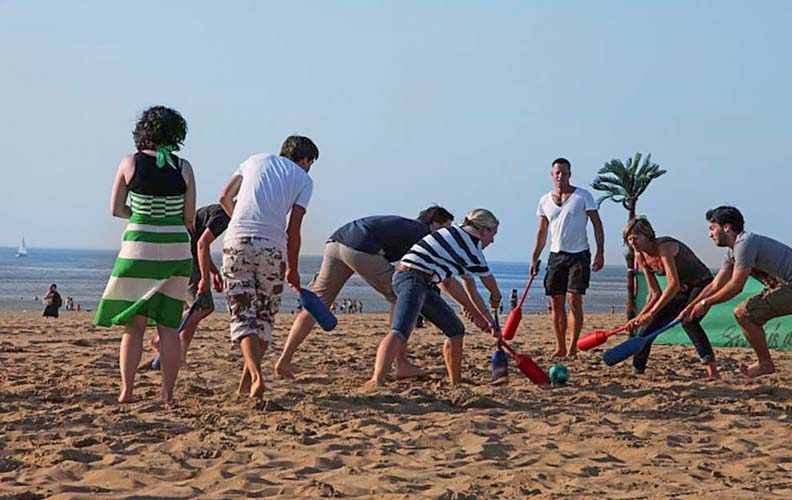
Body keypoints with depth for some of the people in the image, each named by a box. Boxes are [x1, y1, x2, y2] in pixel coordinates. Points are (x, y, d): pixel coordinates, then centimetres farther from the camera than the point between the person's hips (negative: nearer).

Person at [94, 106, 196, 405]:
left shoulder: (130, 163, -3)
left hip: (139, 247, -1)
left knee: (133, 324, 8)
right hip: (176, 249, 1)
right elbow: (190, 217, 0)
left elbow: (116, 209, 1)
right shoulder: (183, 167, -2)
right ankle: (167, 395, 5)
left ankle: (126, 391, 3)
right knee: (168, 327, 6)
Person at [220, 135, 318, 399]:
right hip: (272, 246, -1)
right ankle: (246, 382, 16)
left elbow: (225, 198, 20)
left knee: (243, 315, 1)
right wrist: (292, 269, 18)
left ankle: (255, 375, -17)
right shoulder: (303, 179, 12)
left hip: (237, 241, 1)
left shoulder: (255, 160, 21)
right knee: (265, 317, 14)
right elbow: (293, 230, 6)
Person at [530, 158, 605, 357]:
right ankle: (560, 348, 9)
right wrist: (534, 259, 9)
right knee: (557, 303, 3)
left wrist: (600, 252, -11)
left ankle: (573, 347, -9)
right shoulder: (545, 201, 9)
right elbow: (542, 232, 15)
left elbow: (597, 224, -2)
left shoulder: (583, 196, -1)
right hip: (556, 256, 4)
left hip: (579, 255, -4)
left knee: (574, 300, -11)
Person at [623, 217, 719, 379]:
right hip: (680, 291, 8)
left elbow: (673, 284, -36)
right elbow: (655, 293, 3)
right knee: (647, 327, 3)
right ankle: (636, 371, 20)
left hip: (702, 285, -8)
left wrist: (650, 313, -38)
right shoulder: (640, 257, -2)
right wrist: (640, 317, -9)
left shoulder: (664, 246, -28)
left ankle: (712, 371, -40)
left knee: (687, 320, -35)